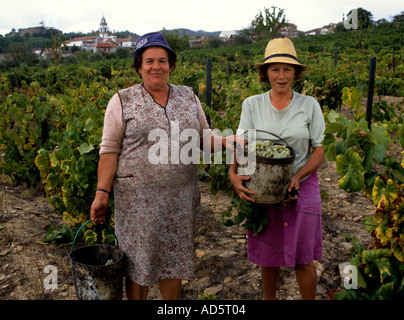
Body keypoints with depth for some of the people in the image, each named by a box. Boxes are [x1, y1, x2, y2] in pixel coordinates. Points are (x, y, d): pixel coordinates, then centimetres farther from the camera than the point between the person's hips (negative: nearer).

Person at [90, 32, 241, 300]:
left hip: (180, 197, 3)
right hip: (138, 199, -3)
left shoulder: (188, 97, 9)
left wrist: (227, 141, -7)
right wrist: (102, 193, -8)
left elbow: (203, 138, 13)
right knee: (138, 261, 9)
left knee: (174, 258, 16)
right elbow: (110, 150, -2)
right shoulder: (122, 101, -1)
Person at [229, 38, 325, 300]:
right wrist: (234, 173, -24)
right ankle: (269, 298, 38)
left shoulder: (309, 105, -1)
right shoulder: (252, 104, 0)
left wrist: (297, 177, -17)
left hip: (302, 188, 0)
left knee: (303, 260, 6)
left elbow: (320, 151, 0)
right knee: (269, 257, 14)